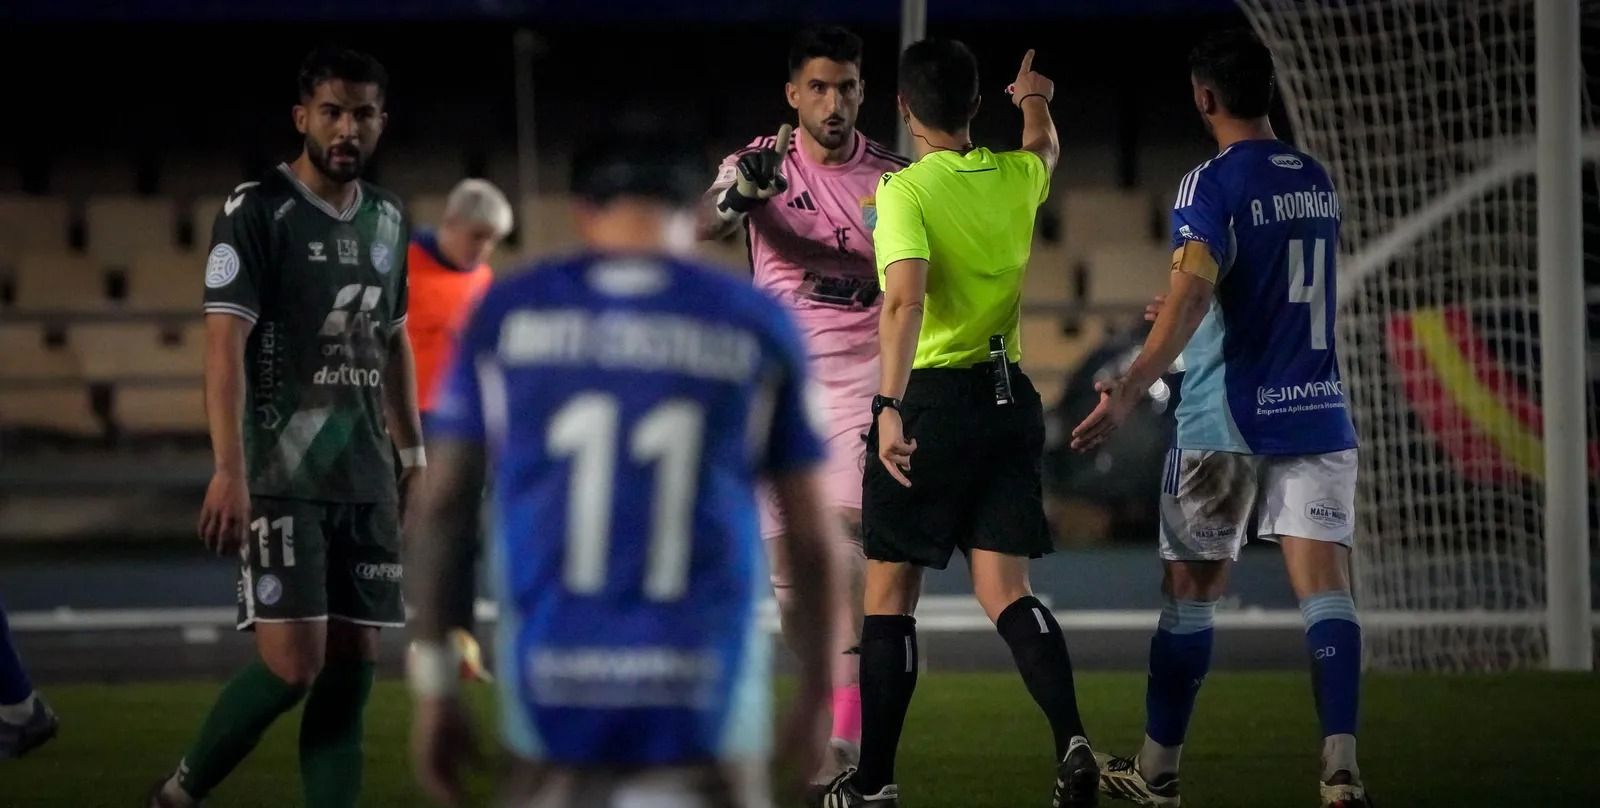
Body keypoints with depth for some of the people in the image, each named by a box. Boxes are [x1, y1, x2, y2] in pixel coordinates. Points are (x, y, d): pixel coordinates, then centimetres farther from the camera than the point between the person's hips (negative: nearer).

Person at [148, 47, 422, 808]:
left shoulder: (387, 218, 13)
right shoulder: (256, 210, -8)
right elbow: (224, 342, -15)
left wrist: (411, 452, 21)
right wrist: (229, 470, -24)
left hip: (367, 480, 6)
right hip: (281, 477, -6)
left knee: (353, 665, 2)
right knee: (293, 664, -13)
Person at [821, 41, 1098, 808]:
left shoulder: (905, 190, -12)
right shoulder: (1015, 176, 6)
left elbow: (906, 298, -26)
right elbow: (1044, 147, 32)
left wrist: (890, 406, -31)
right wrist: (1035, 99, 54)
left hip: (933, 400, -5)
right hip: (1011, 398, 5)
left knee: (890, 593, 6)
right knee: (1004, 588, 4)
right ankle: (1071, 738, -17)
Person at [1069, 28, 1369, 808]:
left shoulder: (1211, 185, -9)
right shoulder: (1317, 180, 12)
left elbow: (1192, 291, -25)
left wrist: (1134, 383, -35)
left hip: (1225, 421, -4)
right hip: (1317, 414, 4)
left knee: (1190, 590, 8)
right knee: (1324, 584, -5)